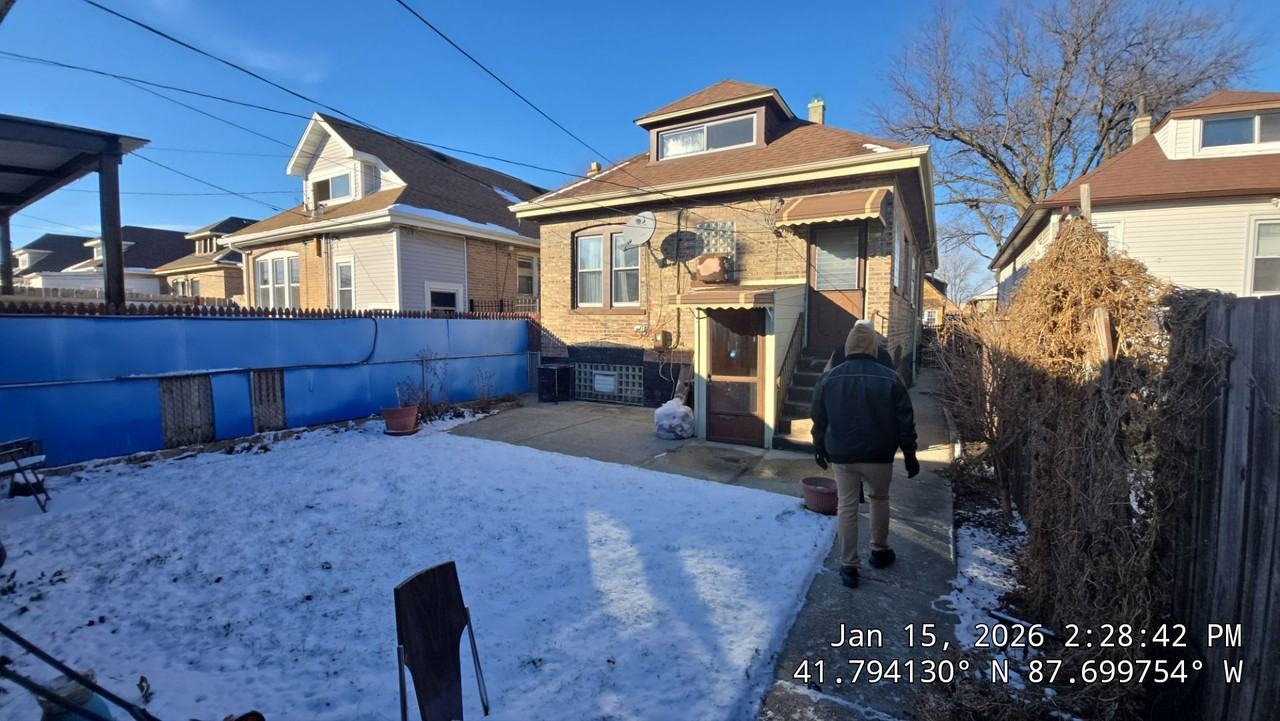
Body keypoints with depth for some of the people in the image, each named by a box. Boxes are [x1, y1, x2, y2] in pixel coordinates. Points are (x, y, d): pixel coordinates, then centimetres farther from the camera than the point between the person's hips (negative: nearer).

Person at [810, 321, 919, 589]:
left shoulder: (829, 378, -4)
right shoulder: (890, 378, -8)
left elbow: (819, 419, 4)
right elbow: (905, 422, -4)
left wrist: (819, 448, 17)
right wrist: (910, 455, 7)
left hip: (842, 455, 1)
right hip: (878, 455, 0)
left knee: (846, 507, 10)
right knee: (879, 499, 23)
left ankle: (848, 566, 14)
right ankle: (879, 551, 38)